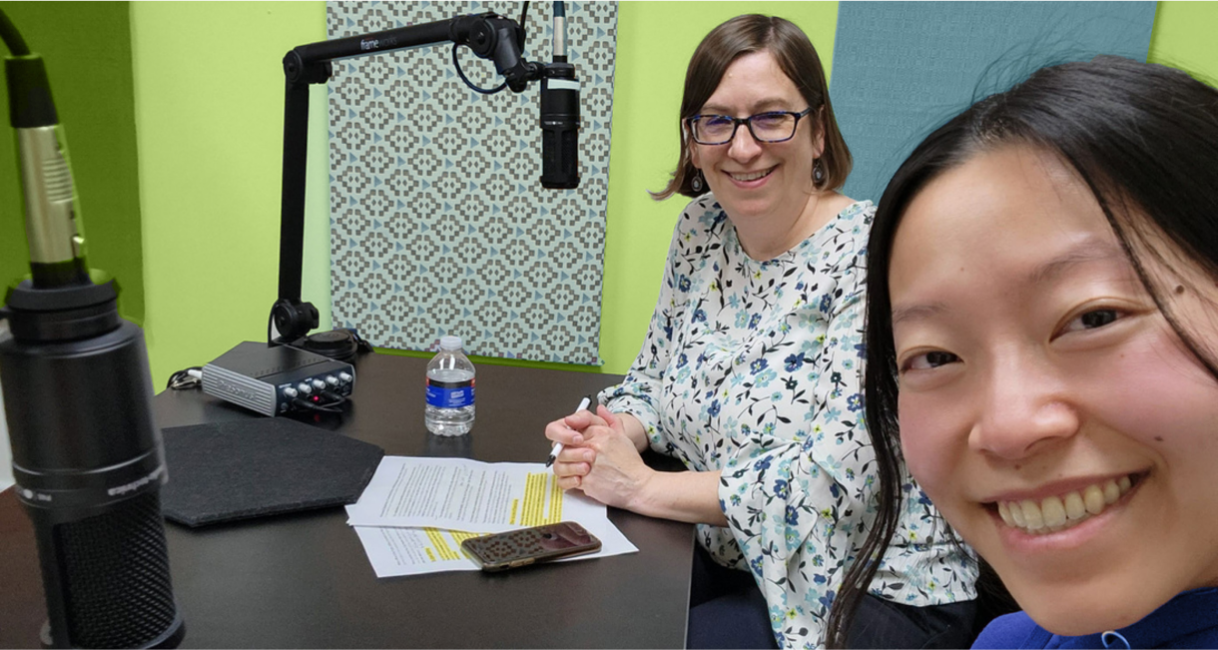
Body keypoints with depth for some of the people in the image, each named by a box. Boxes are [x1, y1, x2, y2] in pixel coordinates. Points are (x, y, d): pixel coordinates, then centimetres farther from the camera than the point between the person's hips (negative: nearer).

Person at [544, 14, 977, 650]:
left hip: (876, 593, -6)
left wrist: (643, 487, -22)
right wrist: (608, 436, -11)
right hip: (728, 563, 6)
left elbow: (841, 472, -26)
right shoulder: (700, 230, 1)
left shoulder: (874, 257, -20)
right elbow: (654, 379, 12)